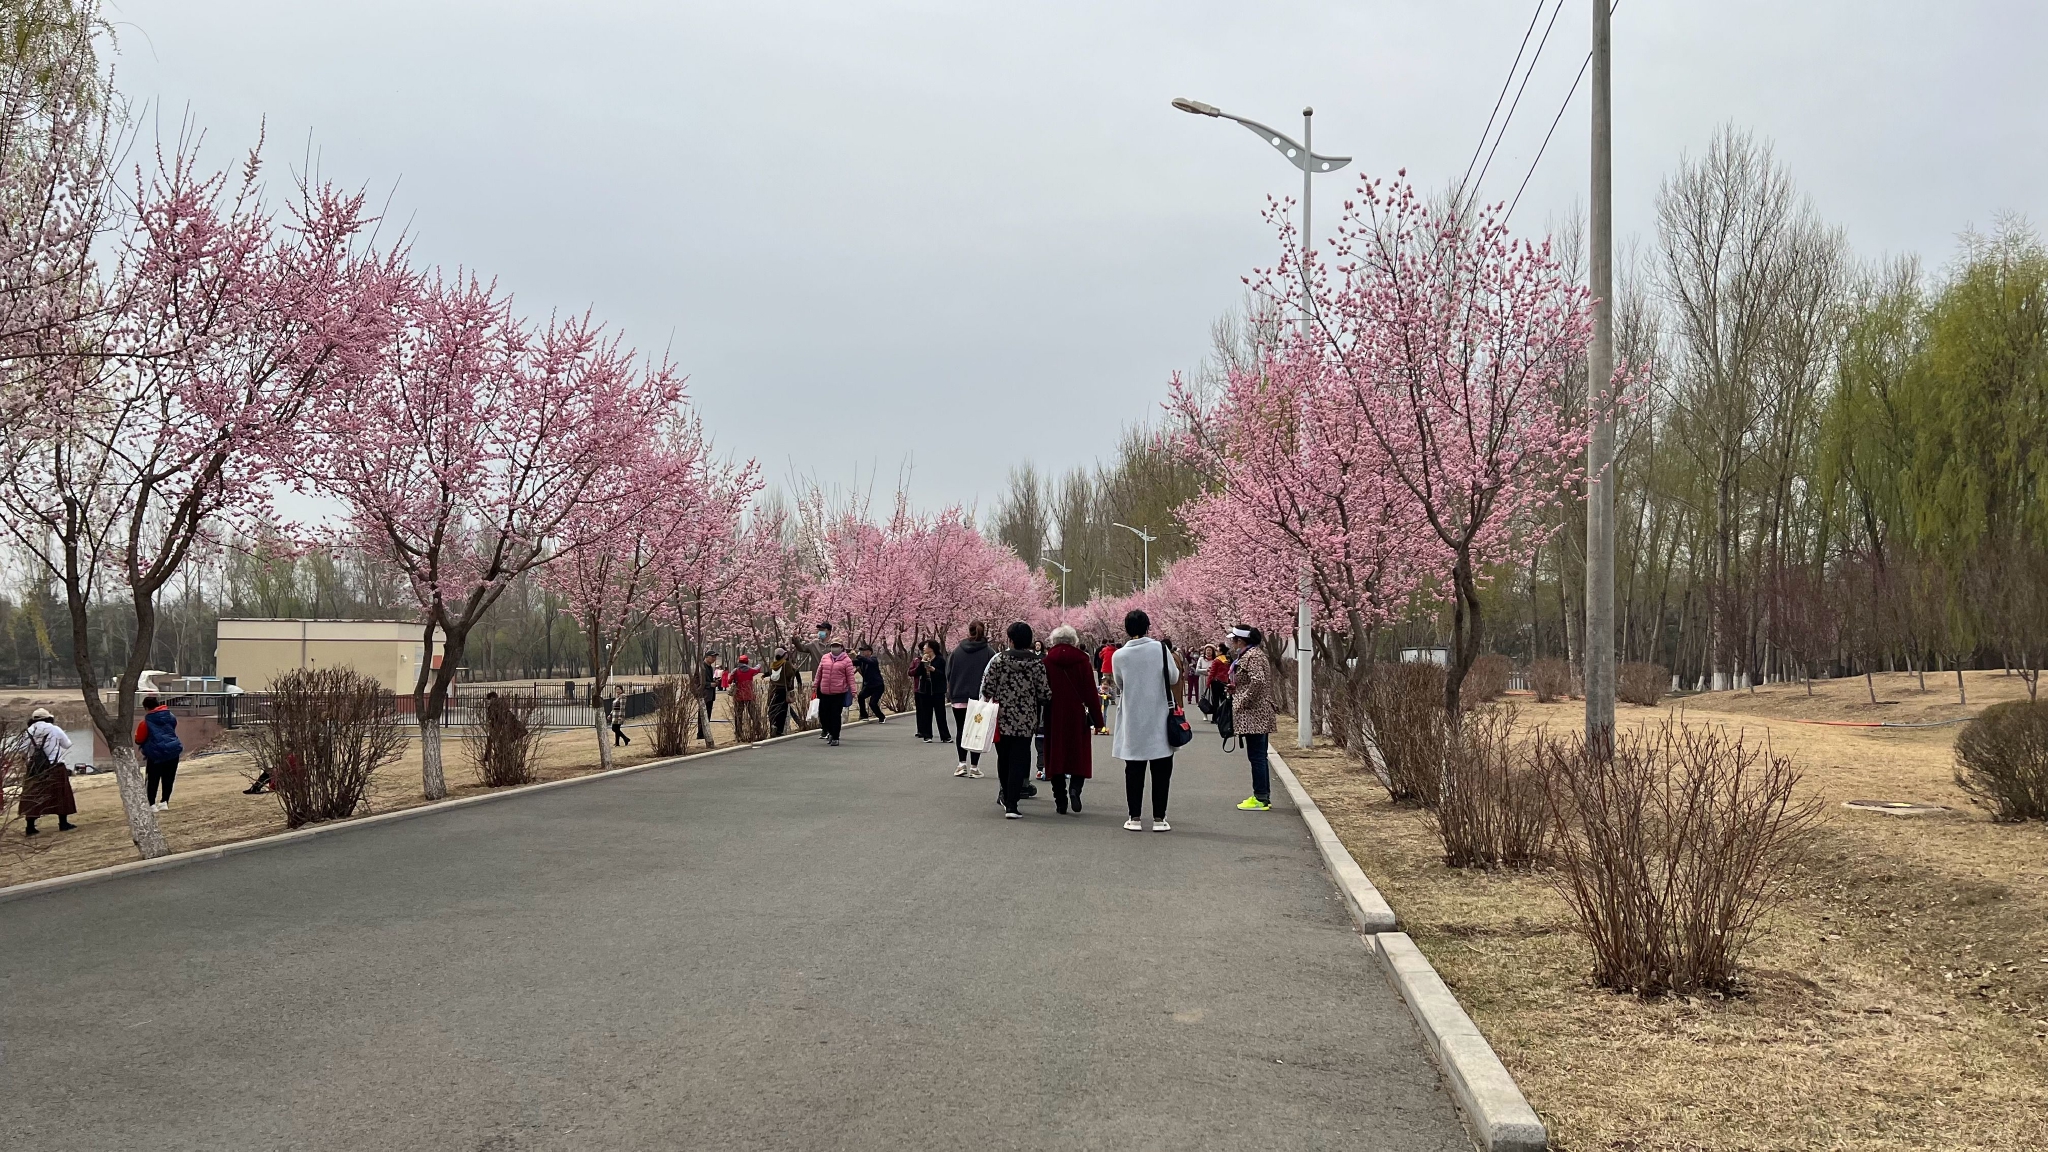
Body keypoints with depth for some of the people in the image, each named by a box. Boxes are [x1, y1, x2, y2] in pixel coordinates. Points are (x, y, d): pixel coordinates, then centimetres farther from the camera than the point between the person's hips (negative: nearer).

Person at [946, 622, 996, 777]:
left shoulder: (957, 651, 3)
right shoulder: (989, 652, -5)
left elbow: (948, 674, 6)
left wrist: (949, 695, 15)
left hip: (959, 698, 2)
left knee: (960, 730, 12)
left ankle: (962, 764, 7)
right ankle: (974, 767, 1)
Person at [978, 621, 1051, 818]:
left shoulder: (1000, 659, -5)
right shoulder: (1037, 663, -5)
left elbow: (987, 688, -6)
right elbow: (1044, 694, -6)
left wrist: (991, 702, 15)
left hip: (1002, 718, 1)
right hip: (1025, 721, -1)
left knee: (1003, 760, 17)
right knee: (1019, 761, 1)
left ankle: (1007, 800, 30)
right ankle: (1011, 806, -7)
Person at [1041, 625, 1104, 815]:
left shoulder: (1047, 661, -2)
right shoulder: (1082, 660, -3)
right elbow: (1091, 692, -3)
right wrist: (1097, 720, 2)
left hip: (1054, 716, 1)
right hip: (1077, 716, -1)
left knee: (1056, 755, 7)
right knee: (1079, 755, 10)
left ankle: (1060, 801, 6)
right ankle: (1075, 788, -14)